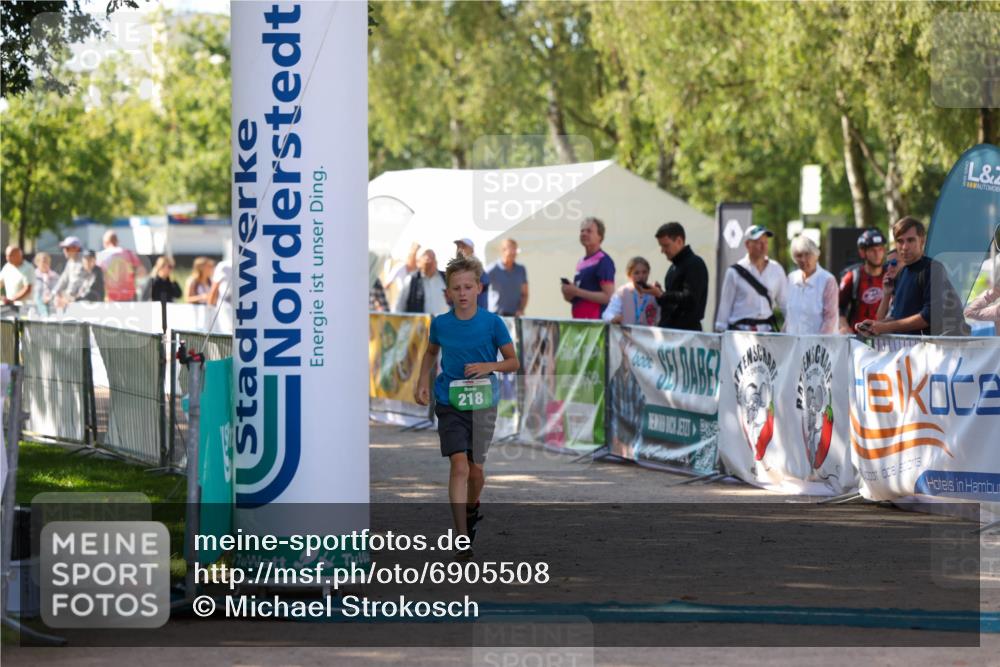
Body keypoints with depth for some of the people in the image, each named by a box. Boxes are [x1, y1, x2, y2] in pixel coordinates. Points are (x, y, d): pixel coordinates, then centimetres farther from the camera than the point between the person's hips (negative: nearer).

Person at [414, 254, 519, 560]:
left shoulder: (492, 323, -7)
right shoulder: (440, 323, -1)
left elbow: (513, 362, 0)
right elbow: (431, 352, 20)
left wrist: (489, 366, -18)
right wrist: (423, 382, 8)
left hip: (483, 404, 0)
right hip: (449, 404, 0)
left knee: (476, 467, 9)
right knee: (459, 465, -14)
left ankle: (472, 507, 45)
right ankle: (462, 540, -15)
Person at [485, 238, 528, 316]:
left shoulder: (521, 270, 10)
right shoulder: (492, 270, -4)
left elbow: (524, 294, 15)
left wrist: (521, 309, -1)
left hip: (515, 315, 4)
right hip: (496, 315, -4)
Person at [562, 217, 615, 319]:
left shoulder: (604, 261, -7)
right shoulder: (581, 263, 17)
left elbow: (608, 296, -13)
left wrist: (577, 292, -15)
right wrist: (569, 294, 5)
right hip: (578, 321, 8)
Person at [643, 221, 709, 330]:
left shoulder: (695, 264, -9)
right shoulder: (674, 267, 20)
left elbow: (690, 299, -20)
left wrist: (661, 295, -19)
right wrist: (660, 293, 3)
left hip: (687, 329, -9)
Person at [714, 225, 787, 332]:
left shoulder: (776, 270, 9)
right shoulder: (735, 272, 0)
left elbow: (784, 302, 13)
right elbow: (725, 304, 4)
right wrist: (721, 331, 3)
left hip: (767, 331, 3)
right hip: (741, 329, -3)